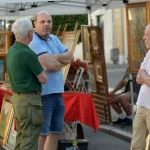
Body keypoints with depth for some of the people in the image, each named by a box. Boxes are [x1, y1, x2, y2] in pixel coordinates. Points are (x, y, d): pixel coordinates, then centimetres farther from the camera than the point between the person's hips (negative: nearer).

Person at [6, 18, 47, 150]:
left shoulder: (12, 51, 8)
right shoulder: (28, 54, -21)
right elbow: (43, 79, -12)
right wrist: (42, 70, 8)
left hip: (18, 99, 10)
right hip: (29, 102, -10)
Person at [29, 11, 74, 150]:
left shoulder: (54, 39, 13)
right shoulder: (33, 42, -14)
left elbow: (70, 57, 4)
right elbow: (50, 65, -24)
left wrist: (55, 58, -14)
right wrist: (62, 62, -2)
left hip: (57, 94, 9)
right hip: (42, 95, -9)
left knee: (55, 134, 13)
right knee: (41, 135, -7)